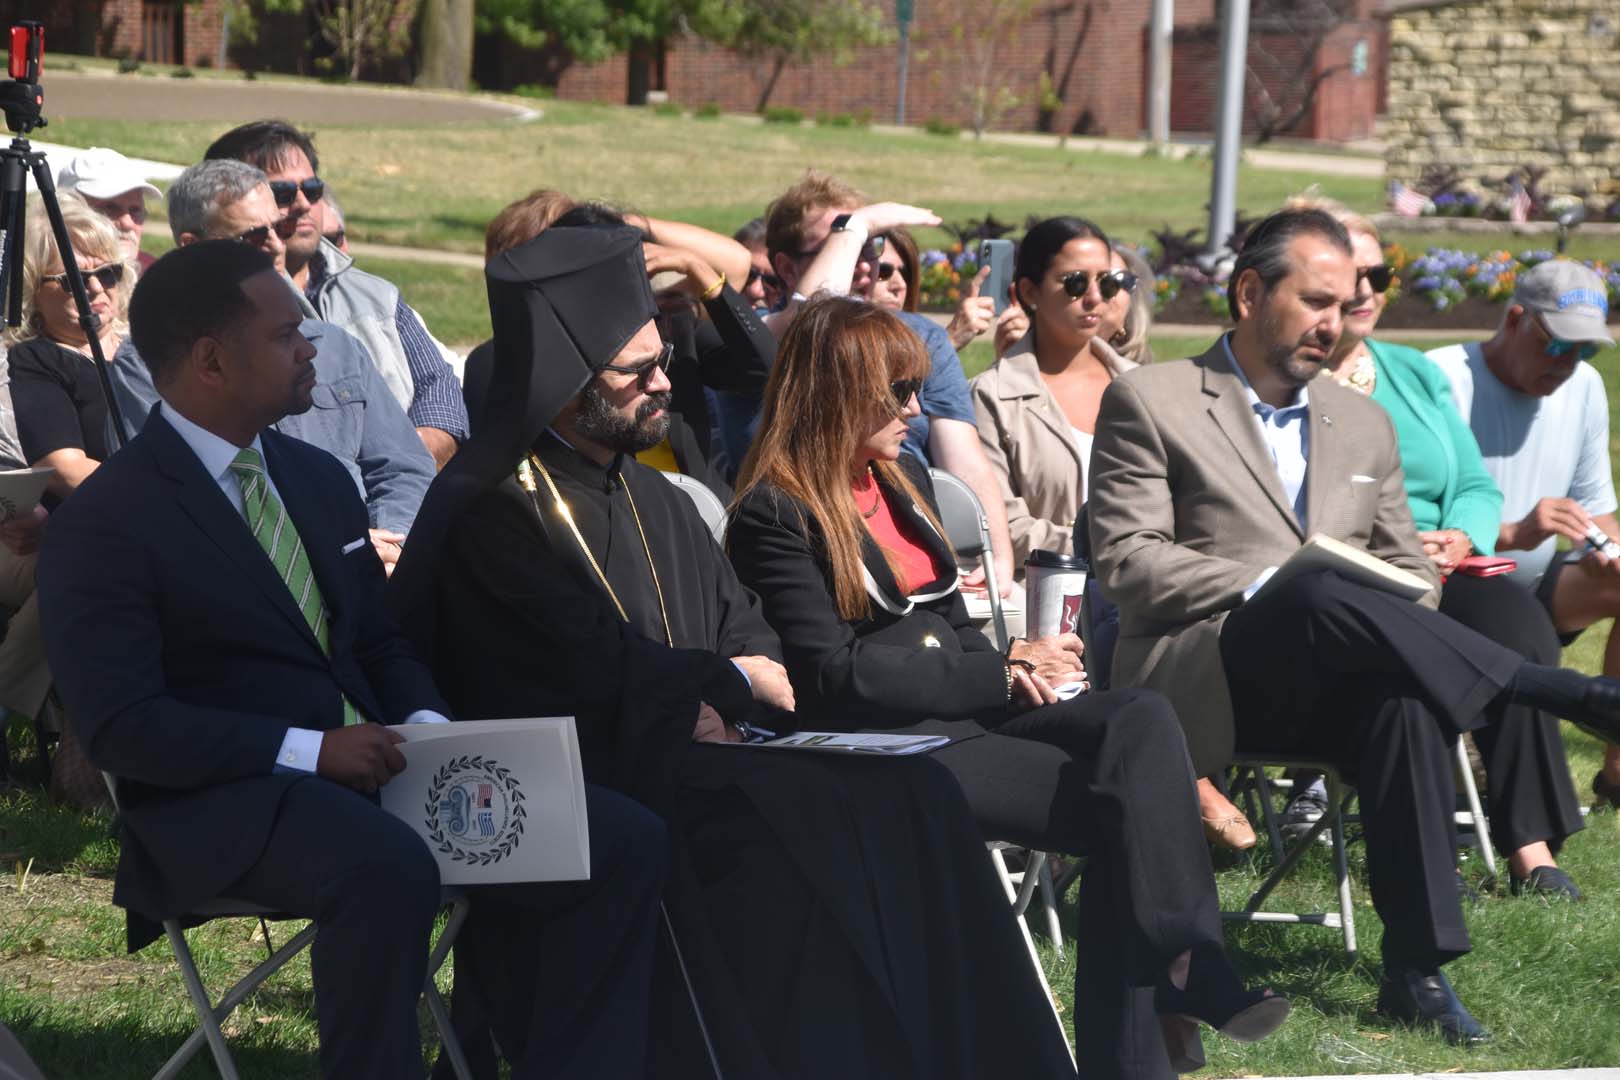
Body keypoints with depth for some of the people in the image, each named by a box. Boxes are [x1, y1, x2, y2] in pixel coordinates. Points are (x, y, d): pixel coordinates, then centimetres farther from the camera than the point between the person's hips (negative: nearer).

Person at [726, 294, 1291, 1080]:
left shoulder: (904, 478, 19)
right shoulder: (776, 514, -7)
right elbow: (835, 674, -14)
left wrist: (1010, 668, -2)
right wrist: (1000, 675, -12)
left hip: (968, 711, 7)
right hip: (886, 743, -7)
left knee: (1141, 723, -22)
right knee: (1123, 806, -25)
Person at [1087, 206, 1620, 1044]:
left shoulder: (1364, 426, 23)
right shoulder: (1151, 402, 6)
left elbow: (1412, 569, 22)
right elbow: (1124, 560, -4)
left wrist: (1398, 604, -4)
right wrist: (1264, 589, -16)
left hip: (1323, 688, 4)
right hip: (1195, 677, -4)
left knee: (1403, 697, -34)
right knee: (1322, 599, -37)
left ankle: (1415, 969, -35)